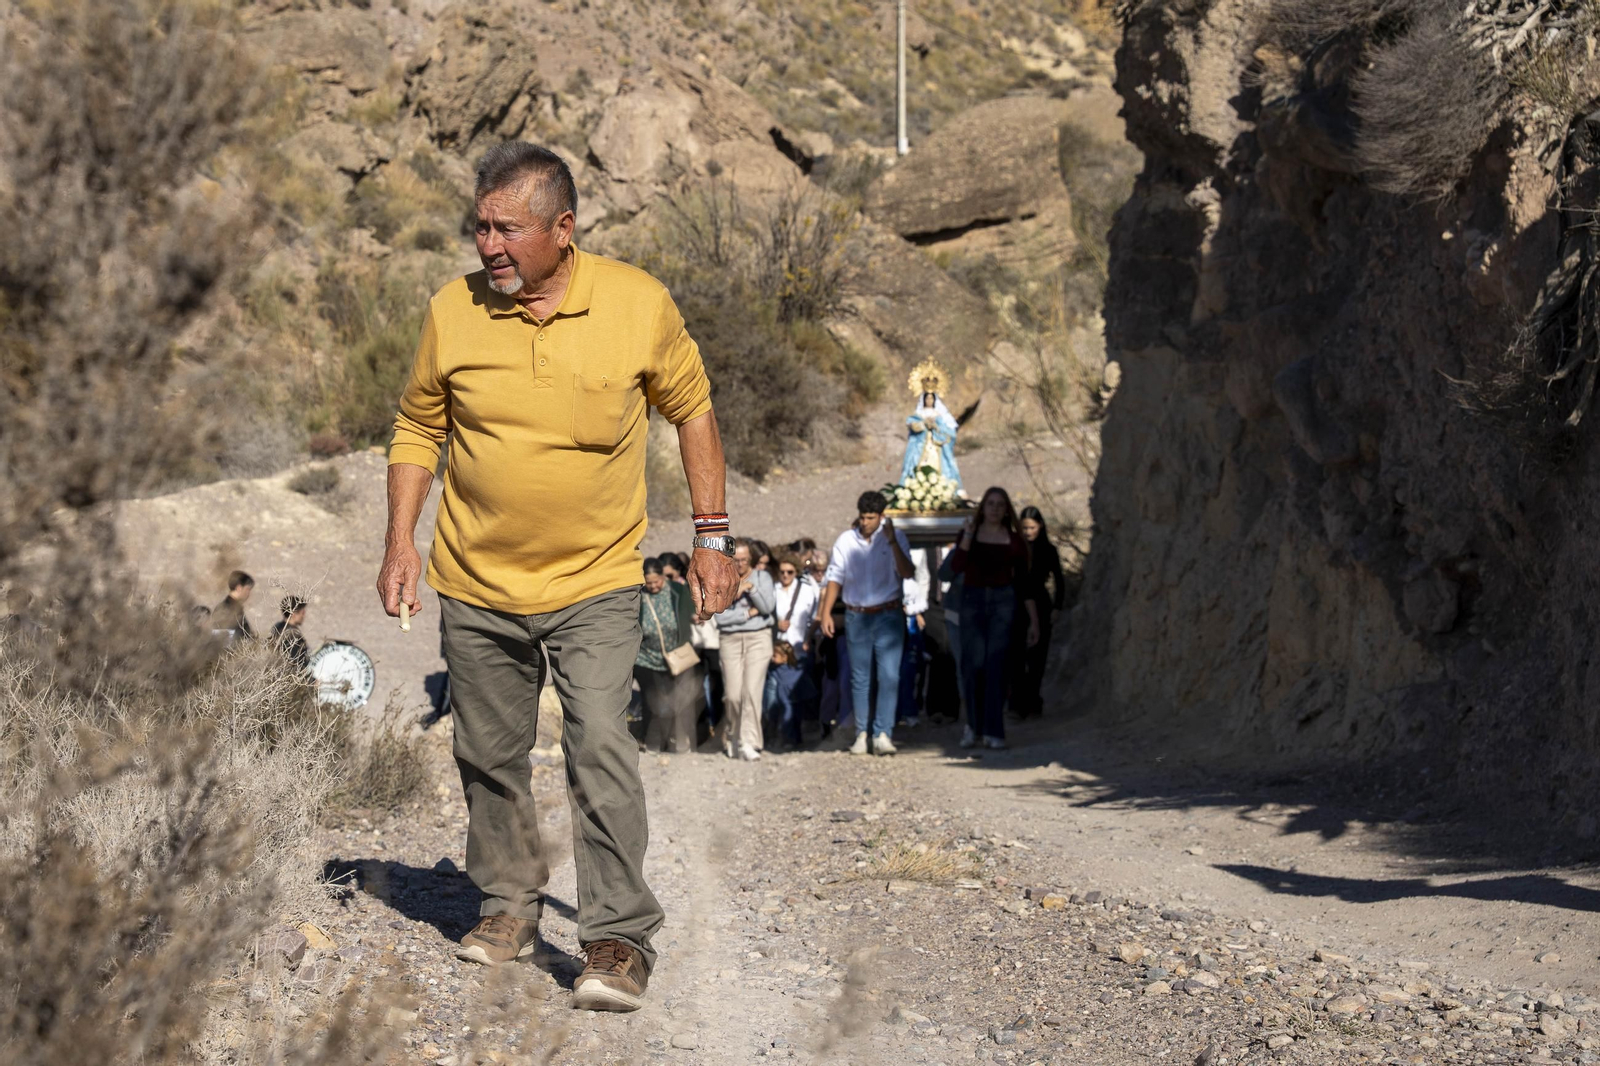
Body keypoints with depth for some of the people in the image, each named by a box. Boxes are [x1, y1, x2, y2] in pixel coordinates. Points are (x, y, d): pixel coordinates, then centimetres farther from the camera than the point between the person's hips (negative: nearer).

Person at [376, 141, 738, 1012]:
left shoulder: (639, 305, -8)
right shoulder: (453, 311, -5)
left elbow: (692, 411, 6)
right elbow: (417, 428, 8)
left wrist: (713, 536, 4)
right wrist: (400, 541, 0)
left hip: (594, 585, -2)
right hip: (476, 584, 3)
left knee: (600, 746, -15)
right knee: (489, 755, 12)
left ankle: (619, 937, -10)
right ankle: (509, 904, 32)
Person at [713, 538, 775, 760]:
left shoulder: (762, 577, 9)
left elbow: (768, 607, -4)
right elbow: (720, 616, -4)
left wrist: (750, 588, -13)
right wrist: (749, 613, -5)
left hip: (758, 638, -1)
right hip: (730, 640, 1)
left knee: (752, 690, -13)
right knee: (732, 694, -6)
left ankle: (749, 742, -14)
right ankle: (732, 735, 17)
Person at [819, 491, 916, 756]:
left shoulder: (895, 537, -3)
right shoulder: (846, 540, 2)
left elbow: (908, 573, -15)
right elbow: (835, 577, 7)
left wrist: (893, 542, -25)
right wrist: (825, 612, 0)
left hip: (888, 615, -2)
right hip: (856, 617, 2)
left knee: (889, 675, -11)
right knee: (860, 677, 7)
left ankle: (883, 734, -11)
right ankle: (861, 734, 13)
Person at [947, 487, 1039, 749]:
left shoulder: (1015, 541, 7)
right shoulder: (970, 534, 7)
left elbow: (1024, 583, 9)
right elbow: (956, 566, -10)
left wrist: (1034, 621, 7)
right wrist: (968, 536, -18)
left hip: (1003, 601, 0)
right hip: (973, 600, 0)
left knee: (996, 665, -7)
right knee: (974, 663, -9)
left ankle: (993, 732, -4)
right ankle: (973, 725, 9)